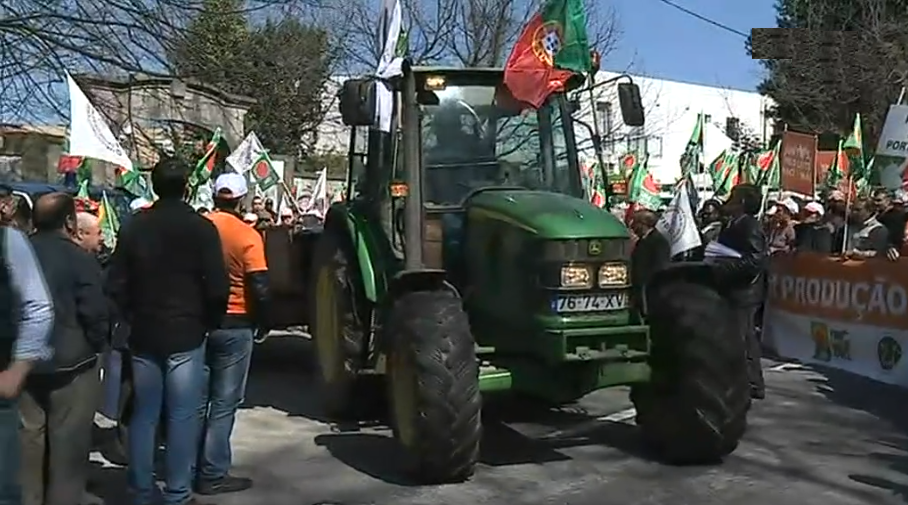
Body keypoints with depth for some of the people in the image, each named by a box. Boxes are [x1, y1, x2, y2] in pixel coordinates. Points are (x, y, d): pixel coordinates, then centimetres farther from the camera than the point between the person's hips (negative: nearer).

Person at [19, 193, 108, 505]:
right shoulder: (79, 258, -15)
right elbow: (95, 314, -16)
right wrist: (96, 346, 3)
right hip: (71, 362, -5)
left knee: (29, 438, 13)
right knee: (68, 440, 5)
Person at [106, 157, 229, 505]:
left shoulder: (134, 226, 2)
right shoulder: (201, 227, -8)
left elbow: (116, 285, 3)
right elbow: (217, 287, -11)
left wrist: (131, 317, 16)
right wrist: (209, 322, 5)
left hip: (143, 334, 4)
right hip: (186, 335, -3)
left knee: (143, 416, 11)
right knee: (182, 417, 2)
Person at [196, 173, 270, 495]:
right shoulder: (247, 236, -13)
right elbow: (259, 287, -15)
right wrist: (263, 322, 0)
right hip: (234, 324, -5)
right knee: (224, 403, 2)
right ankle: (212, 475, 6)